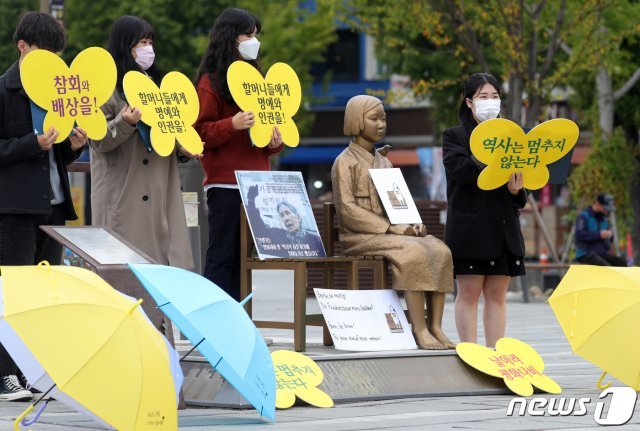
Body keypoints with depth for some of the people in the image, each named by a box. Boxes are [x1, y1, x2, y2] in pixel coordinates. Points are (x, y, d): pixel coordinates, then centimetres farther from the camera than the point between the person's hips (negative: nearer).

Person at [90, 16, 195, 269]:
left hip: (160, 193, 7)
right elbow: (98, 140, -10)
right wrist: (124, 123, -26)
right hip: (123, 197, -7)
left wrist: (183, 146, 6)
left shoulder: (154, 83, 18)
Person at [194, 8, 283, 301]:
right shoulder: (211, 82, -4)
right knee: (223, 256, -7)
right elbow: (198, 133, -9)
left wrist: (276, 141, 3)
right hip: (225, 184, -7)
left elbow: (269, 123, 24)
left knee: (242, 257, 7)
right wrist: (231, 125, -24)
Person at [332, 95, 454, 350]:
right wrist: (392, 227, -19)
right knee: (413, 252, -33)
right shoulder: (345, 163, -2)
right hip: (360, 237, -7)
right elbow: (348, 210, -12)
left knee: (440, 250, -20)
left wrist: (411, 224, -4)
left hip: (390, 233, 7)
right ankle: (419, 329, -32)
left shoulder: (384, 163, 21)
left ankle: (435, 327, -25)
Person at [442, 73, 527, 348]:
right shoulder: (455, 136, 2)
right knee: (469, 292, -3)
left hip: (504, 228, 4)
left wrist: (516, 190, -10)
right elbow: (459, 168, -16)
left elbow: (519, 174, 13)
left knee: (497, 294, 5)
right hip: (470, 226, -4)